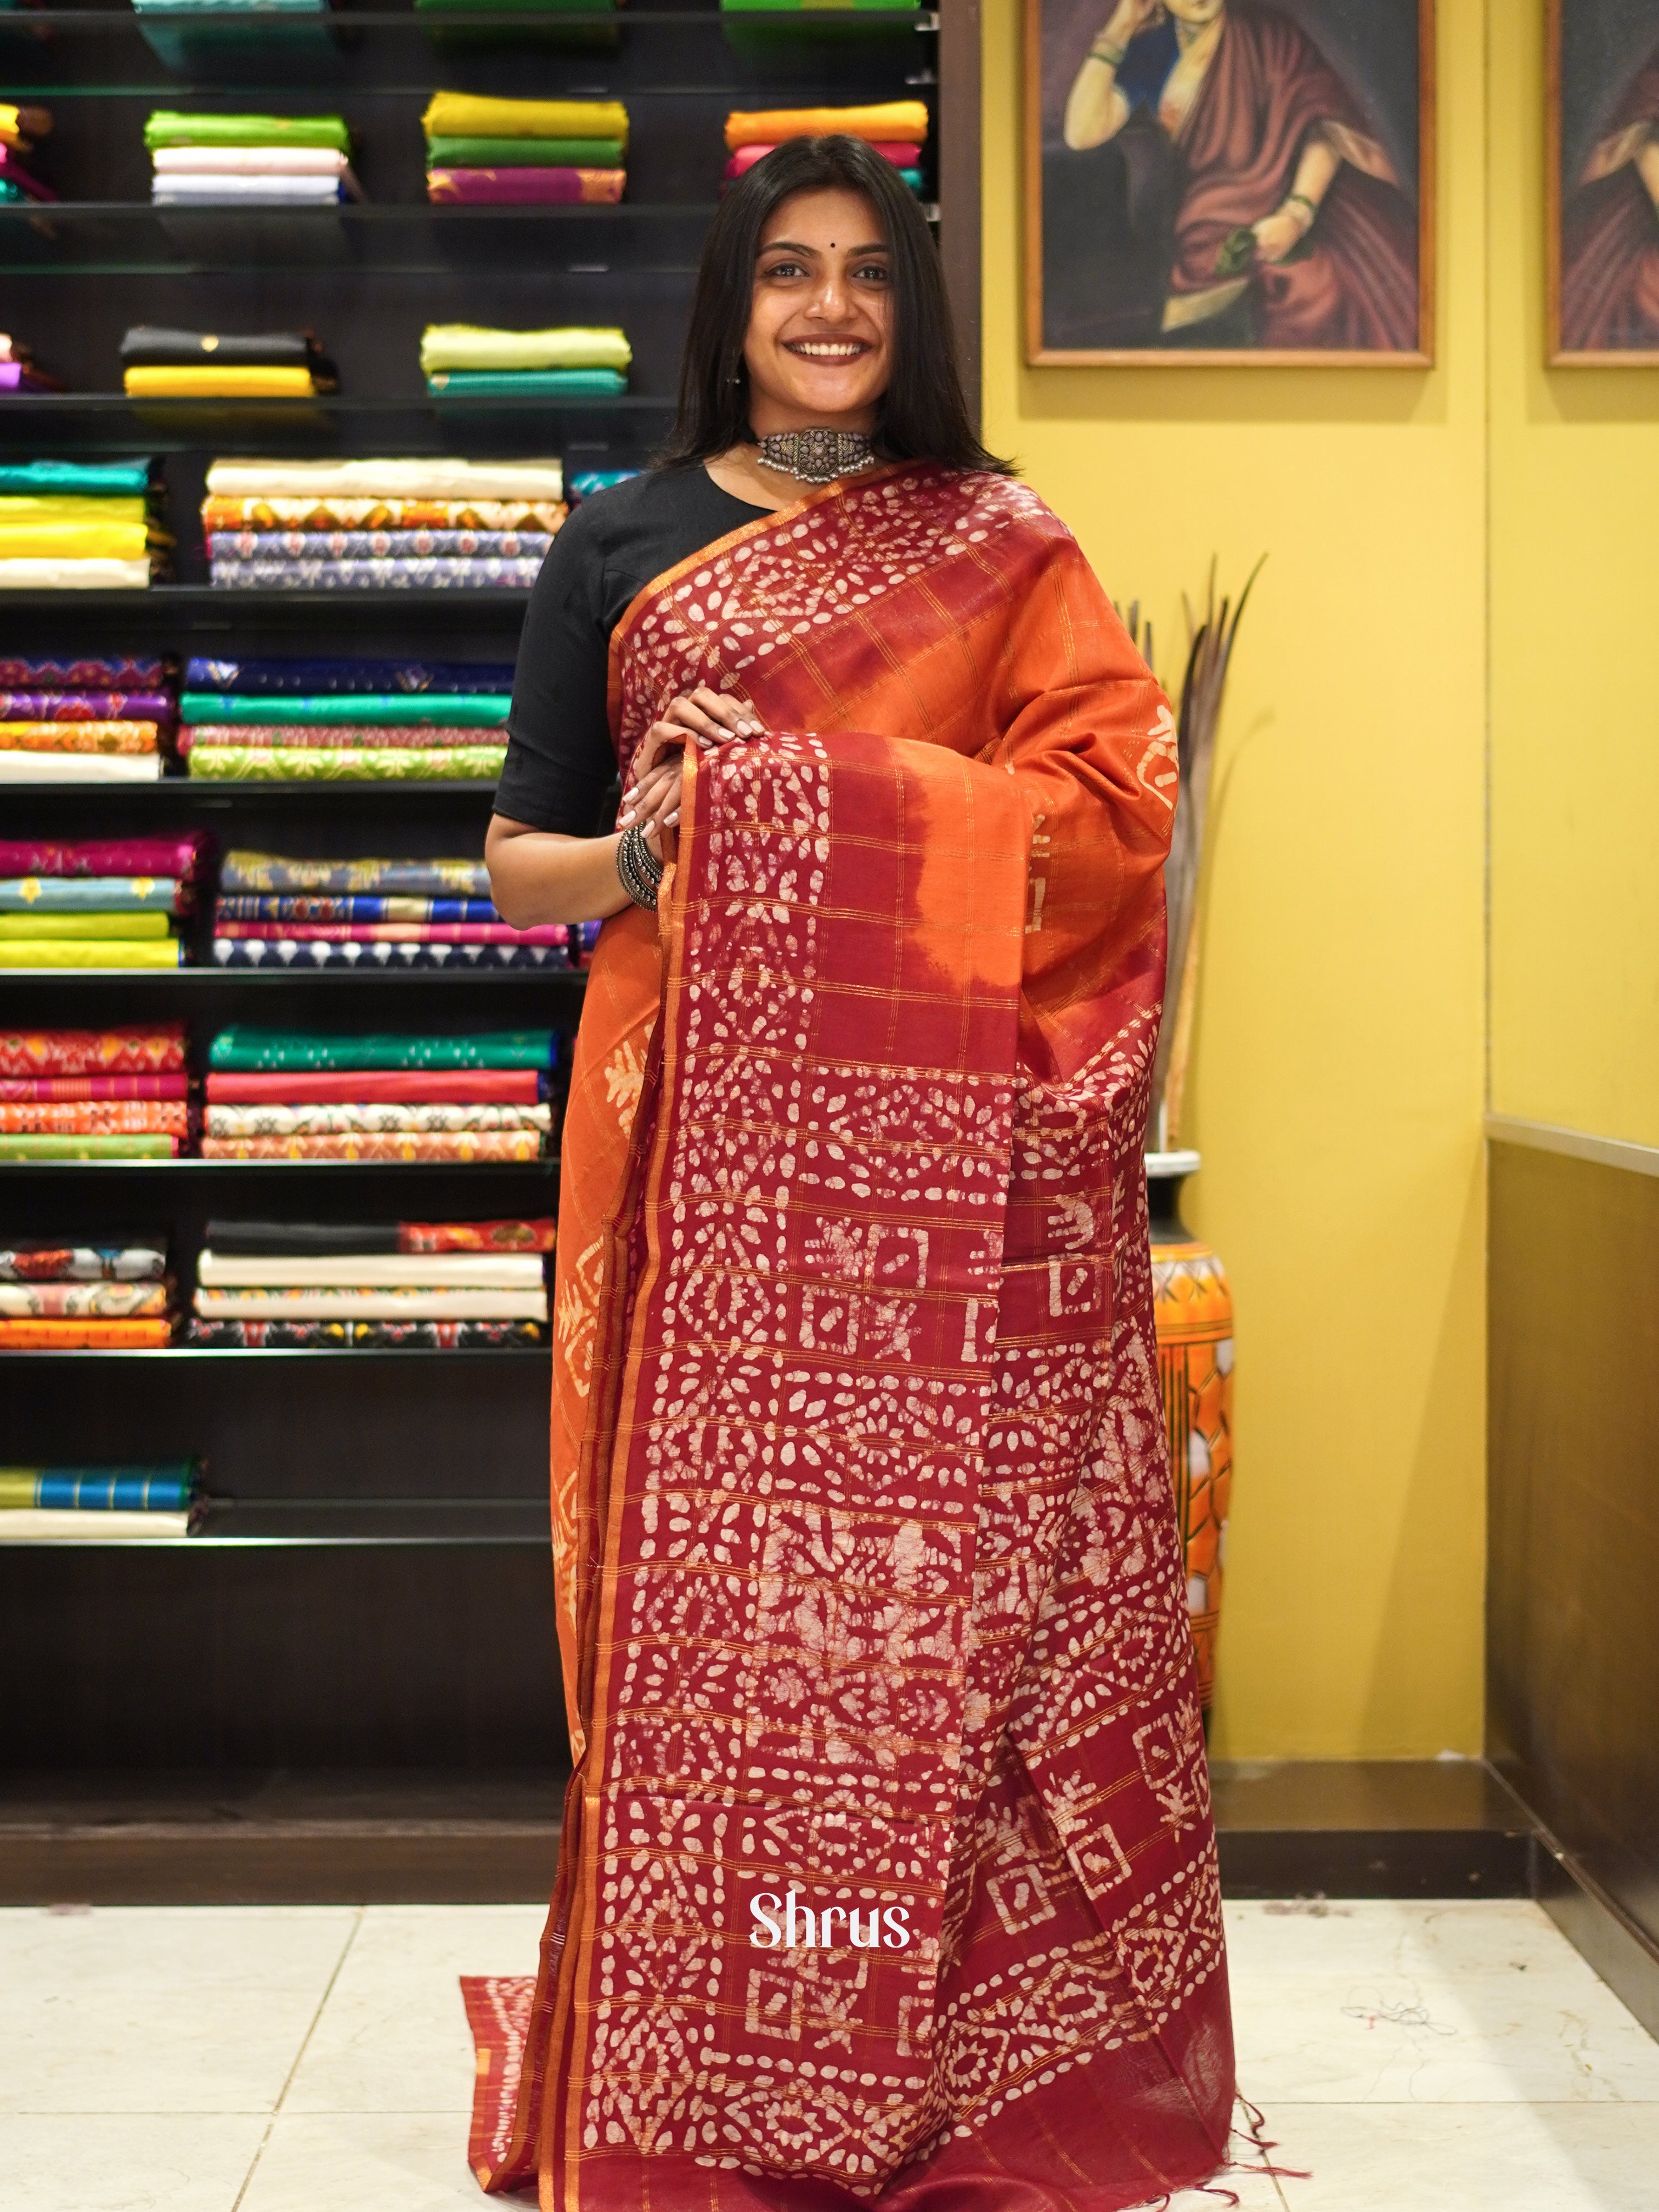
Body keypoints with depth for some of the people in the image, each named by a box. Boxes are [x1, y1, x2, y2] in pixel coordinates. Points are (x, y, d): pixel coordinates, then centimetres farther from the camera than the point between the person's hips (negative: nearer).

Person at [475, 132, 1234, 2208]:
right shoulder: (620, 542, 12)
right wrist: (646, 847, -12)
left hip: (953, 1152, 0)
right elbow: (517, 861, 11)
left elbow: (1115, 798, -1)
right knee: (709, 1577, -1)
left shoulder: (1003, 544, 13)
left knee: (963, 1569, -2)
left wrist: (793, 781, -12)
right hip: (709, 1125, 0)